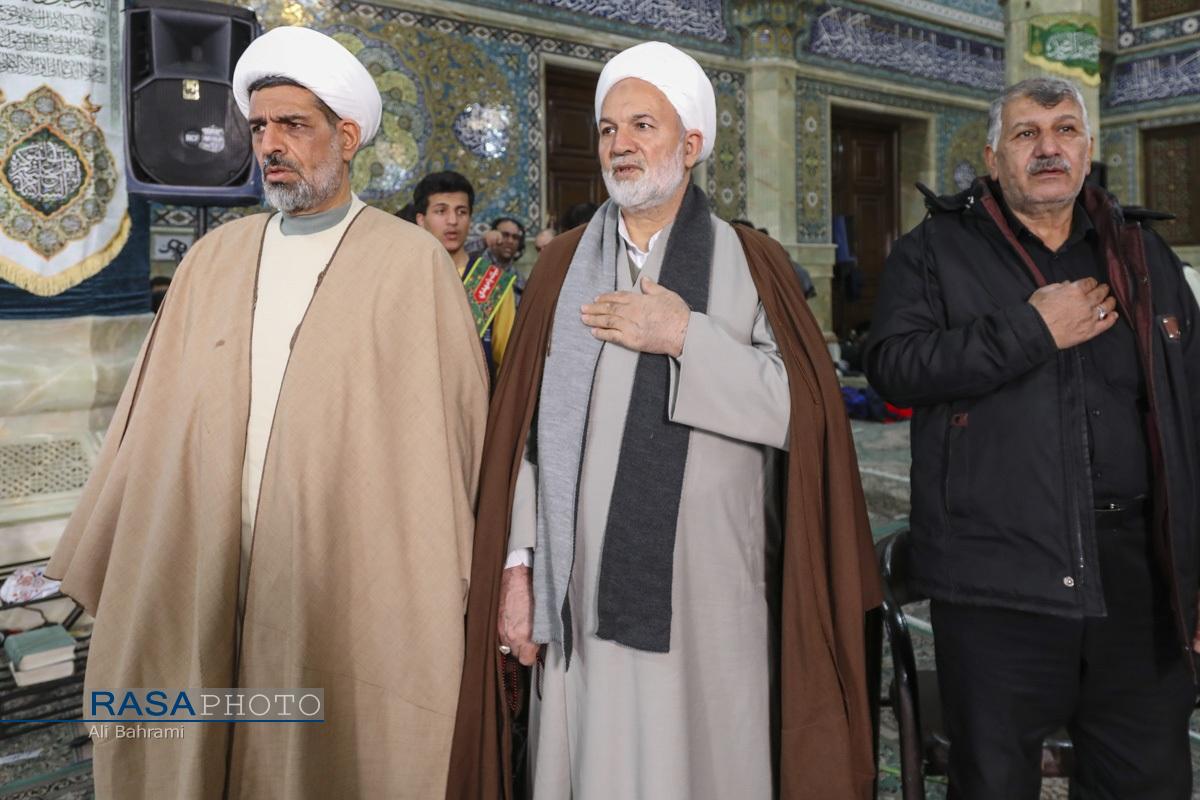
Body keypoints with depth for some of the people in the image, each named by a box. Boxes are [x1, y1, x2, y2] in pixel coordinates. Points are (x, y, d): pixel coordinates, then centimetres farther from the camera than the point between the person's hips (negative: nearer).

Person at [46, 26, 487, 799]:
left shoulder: (414, 261, -4)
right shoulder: (214, 258, 9)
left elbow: (451, 418, -4)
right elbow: (159, 415, 11)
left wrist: (438, 577, -3)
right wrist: (110, 557, 13)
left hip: (348, 576, -4)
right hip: (200, 569, 4)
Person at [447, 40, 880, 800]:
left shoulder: (751, 262, 3)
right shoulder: (564, 264, 8)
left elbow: (806, 410, -7)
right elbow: (526, 425, 4)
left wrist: (687, 336, -14)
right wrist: (516, 564, -1)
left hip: (706, 594, -1)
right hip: (583, 591, 2)